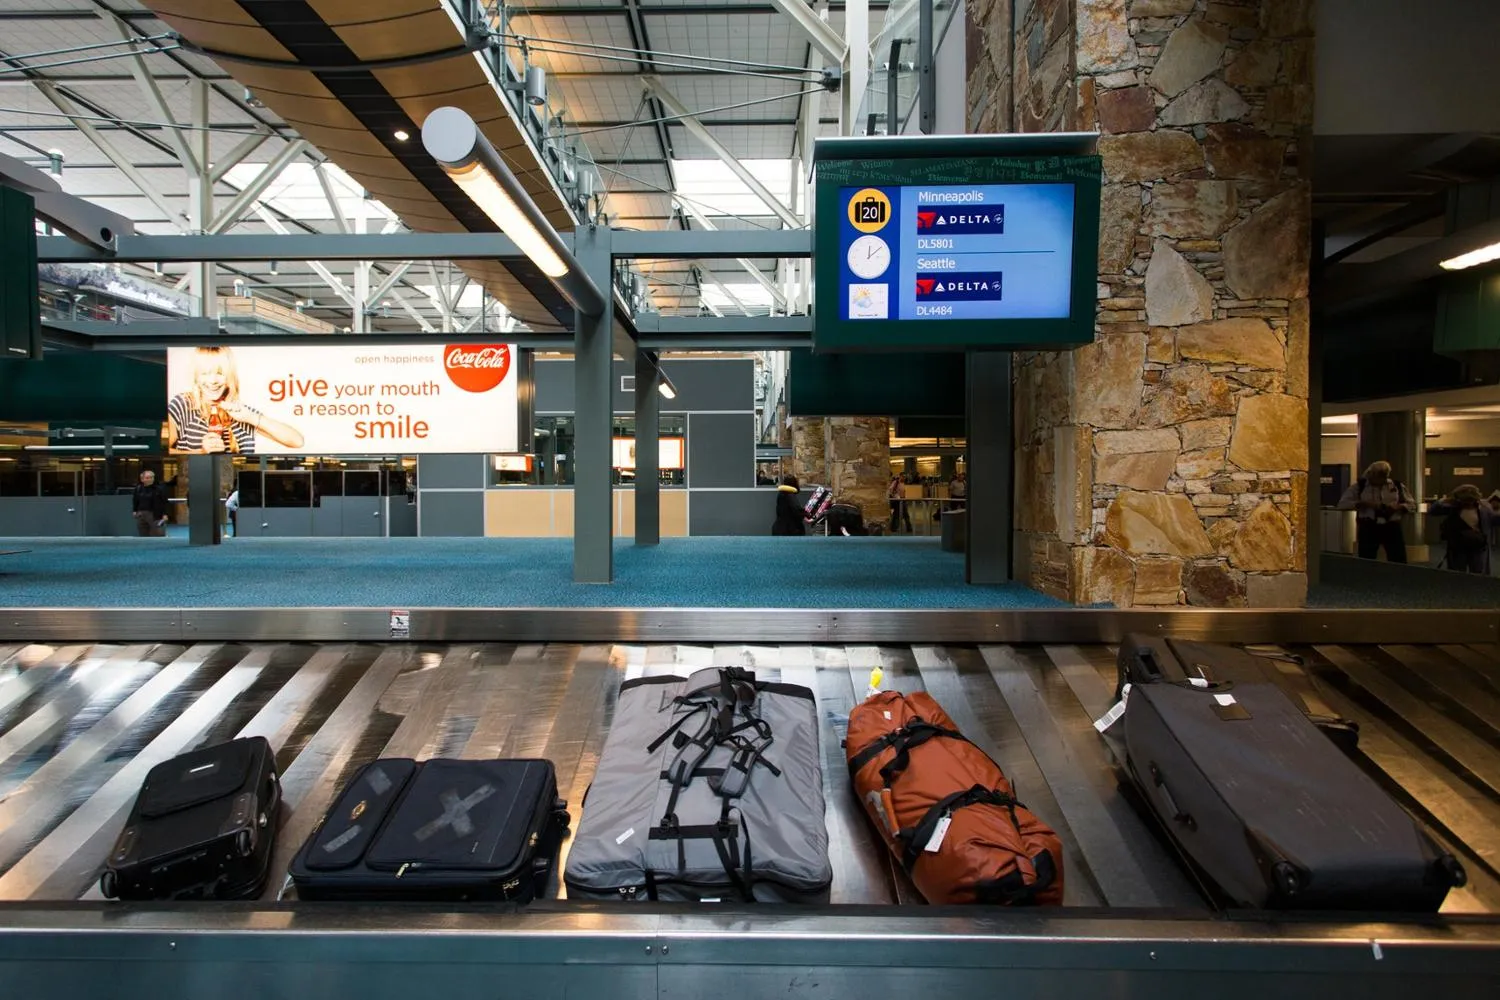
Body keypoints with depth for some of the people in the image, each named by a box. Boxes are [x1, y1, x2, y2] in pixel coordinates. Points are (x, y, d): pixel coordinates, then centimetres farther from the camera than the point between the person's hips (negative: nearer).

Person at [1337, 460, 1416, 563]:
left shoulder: (1397, 485, 8)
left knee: (1399, 561, 2)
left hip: (1392, 527, 2)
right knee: (1366, 561, 2)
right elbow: (1342, 504, -4)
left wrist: (1398, 507, -8)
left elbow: (1412, 504, 13)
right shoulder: (1360, 486, 1)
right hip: (1368, 528, -2)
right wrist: (1363, 504, -16)